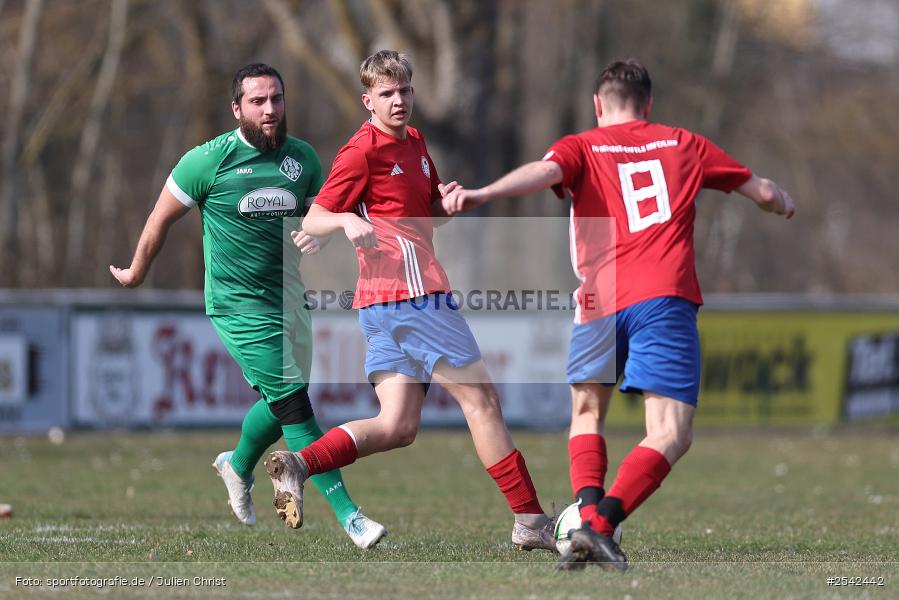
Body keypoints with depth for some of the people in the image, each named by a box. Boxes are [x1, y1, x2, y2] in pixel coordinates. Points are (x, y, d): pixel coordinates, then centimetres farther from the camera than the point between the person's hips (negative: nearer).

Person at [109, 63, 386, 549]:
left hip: (288, 298, 6)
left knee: (279, 403, 15)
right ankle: (347, 514, -10)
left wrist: (316, 236, -9)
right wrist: (137, 273, 13)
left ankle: (238, 465, 47)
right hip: (239, 304, -6)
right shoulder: (209, 161, -11)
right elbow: (162, 218, 2)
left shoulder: (303, 158, 2)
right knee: (293, 404, -11)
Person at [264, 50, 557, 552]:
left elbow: (432, 209, 30)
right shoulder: (364, 150, -8)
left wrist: (449, 198, 6)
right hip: (412, 294, -9)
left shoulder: (414, 142, 17)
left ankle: (298, 464, -8)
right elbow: (312, 220, -7)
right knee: (482, 399, -3)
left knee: (397, 426, 3)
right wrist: (346, 220, -30)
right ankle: (531, 521, 0)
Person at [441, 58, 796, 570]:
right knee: (672, 435, -6)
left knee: (587, 413, 22)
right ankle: (602, 522, -26)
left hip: (599, 302, 1)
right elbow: (762, 191, 27)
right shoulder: (683, 145, 20)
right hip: (665, 298, -1)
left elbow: (544, 171, -10)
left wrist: (481, 195, -24)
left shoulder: (582, 148, 14)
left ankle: (587, 515, -2)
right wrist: (783, 203, 50)